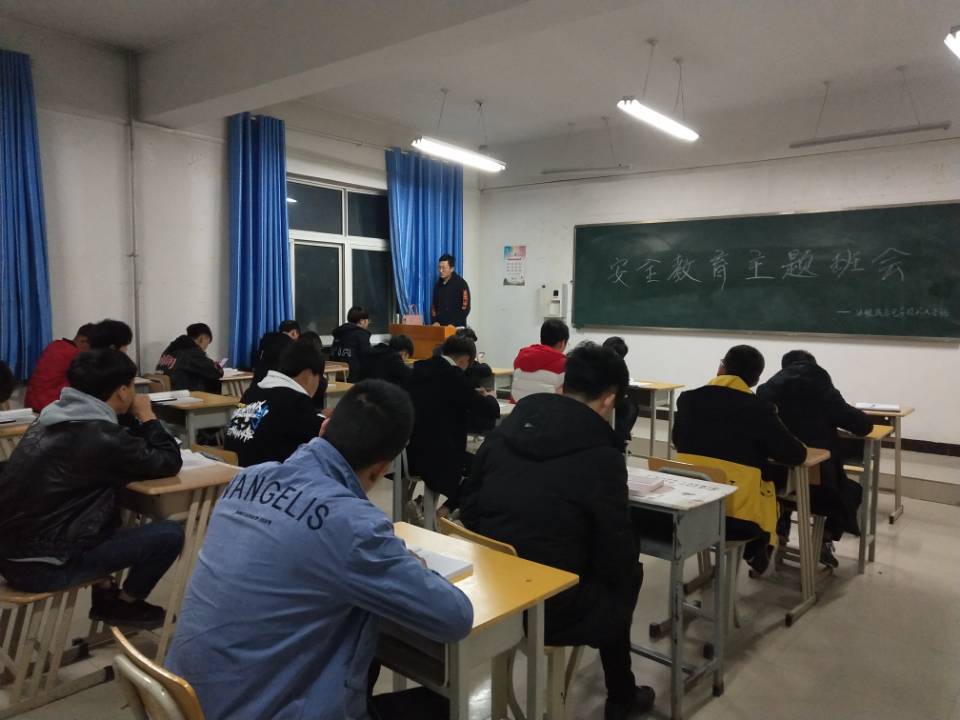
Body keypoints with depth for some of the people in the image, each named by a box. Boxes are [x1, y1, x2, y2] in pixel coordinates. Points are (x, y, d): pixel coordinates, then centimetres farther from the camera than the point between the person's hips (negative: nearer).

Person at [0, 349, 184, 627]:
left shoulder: (52, 420, 4)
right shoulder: (101, 436, -22)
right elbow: (170, 463, -9)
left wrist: (139, 423, 9)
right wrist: (147, 417, 2)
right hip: (39, 567, -9)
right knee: (170, 534, -8)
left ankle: (104, 594, 29)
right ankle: (123, 604, 17)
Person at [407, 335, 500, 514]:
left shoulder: (421, 368, 7)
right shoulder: (453, 375, -15)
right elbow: (491, 411, -10)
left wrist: (473, 394, 26)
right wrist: (489, 397, 11)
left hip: (408, 453, 9)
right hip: (434, 458, -9)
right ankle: (447, 509, 14)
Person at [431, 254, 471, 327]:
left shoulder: (461, 284, -6)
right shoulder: (438, 284, 12)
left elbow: (465, 308, -10)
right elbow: (433, 305, 17)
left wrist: (453, 324, -16)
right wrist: (435, 321, 1)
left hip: (456, 327, -5)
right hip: (440, 327, 5)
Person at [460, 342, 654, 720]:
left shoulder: (506, 429, 1)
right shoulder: (601, 455, -17)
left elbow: (469, 507, 8)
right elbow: (616, 551, -9)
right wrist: (629, 576, 13)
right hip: (549, 607, -6)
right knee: (625, 577, 22)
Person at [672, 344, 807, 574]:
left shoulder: (687, 399, 1)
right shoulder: (759, 409, -10)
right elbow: (797, 455, 0)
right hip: (738, 516, -4)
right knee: (774, 478, 26)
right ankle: (756, 551, 30)